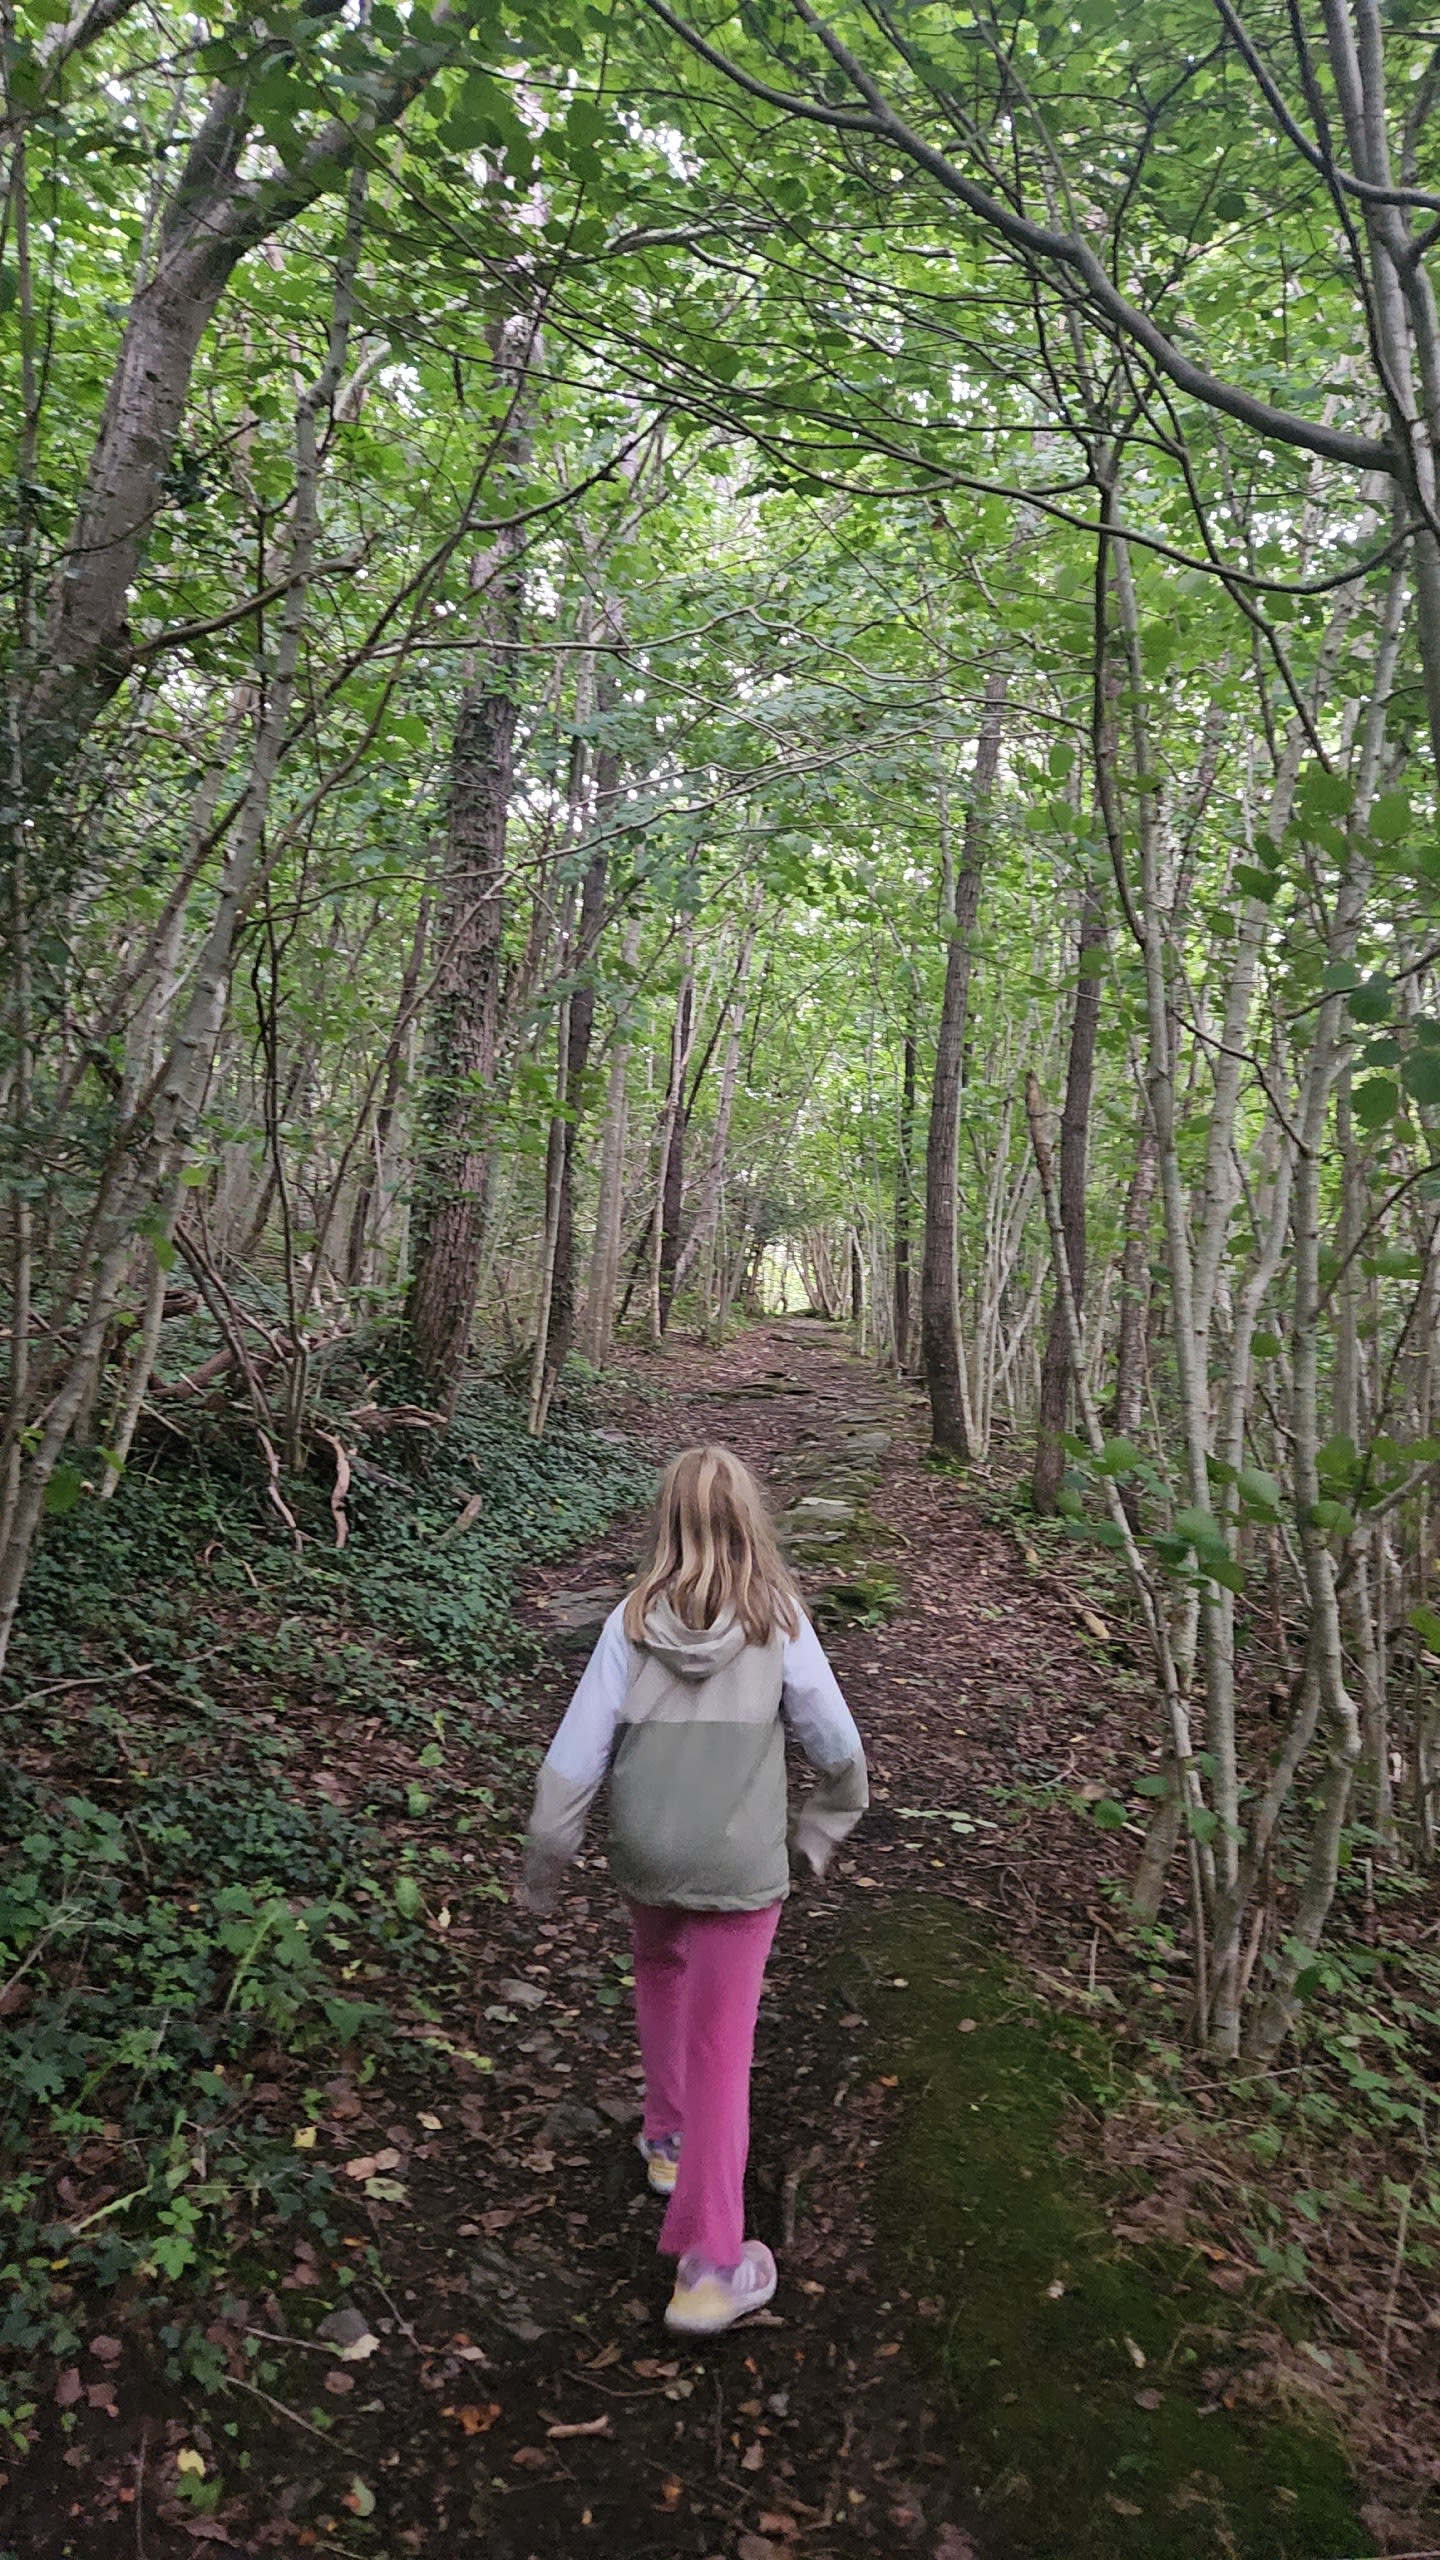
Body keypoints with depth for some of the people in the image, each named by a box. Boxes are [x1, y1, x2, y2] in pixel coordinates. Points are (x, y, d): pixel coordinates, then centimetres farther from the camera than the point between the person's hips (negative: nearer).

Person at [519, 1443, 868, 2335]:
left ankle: (670, 2138, 48)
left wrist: (544, 1864, 4)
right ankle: (711, 2263, 13)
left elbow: (577, 1754, -8)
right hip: (741, 1866, -2)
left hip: (647, 1859, 2)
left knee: (661, 1984, 30)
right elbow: (838, 1747, -5)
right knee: (722, 2048, 8)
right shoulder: (778, 1622, -13)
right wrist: (820, 1829, 13)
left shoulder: (634, 1622, -11)